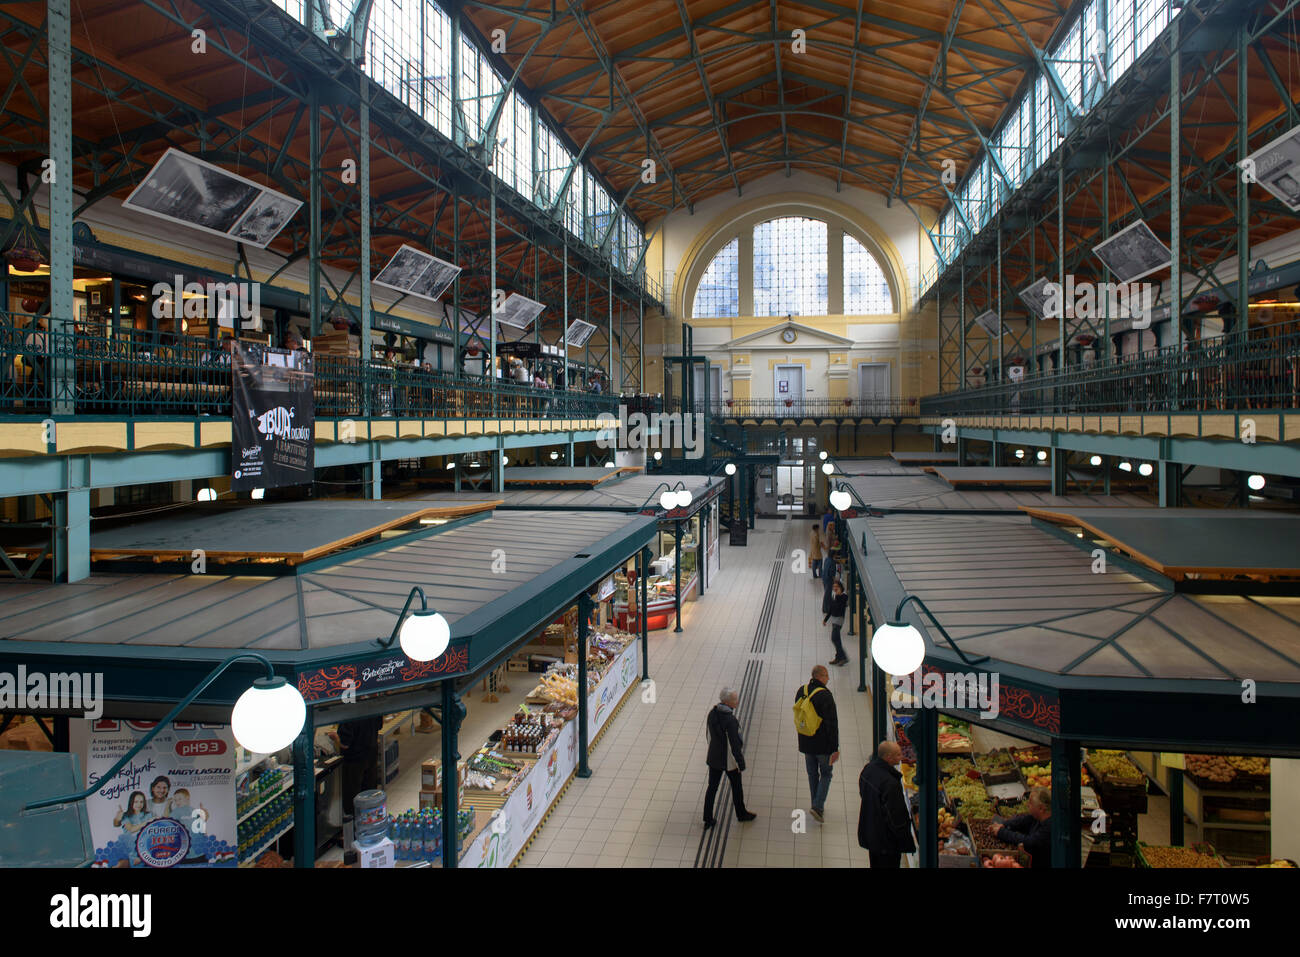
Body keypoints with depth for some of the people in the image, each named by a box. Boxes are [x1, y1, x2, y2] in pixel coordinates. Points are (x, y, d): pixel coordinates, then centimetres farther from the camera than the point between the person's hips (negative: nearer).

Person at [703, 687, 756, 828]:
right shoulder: (730, 720, -29)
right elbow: (735, 743, -24)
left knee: (712, 787, 13)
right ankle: (741, 813, 36)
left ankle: (708, 819, 18)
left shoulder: (712, 714, -6)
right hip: (729, 760, -6)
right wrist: (741, 762, -13)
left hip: (713, 757, 6)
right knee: (736, 786, 17)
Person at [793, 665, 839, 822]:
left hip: (806, 743, 6)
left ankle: (817, 806, 26)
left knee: (812, 774, 18)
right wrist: (835, 748, -15)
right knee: (826, 774, 9)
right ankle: (818, 806, -1)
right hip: (823, 744, -6)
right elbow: (832, 724, -19)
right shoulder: (825, 695, -21)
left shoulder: (801, 692, 0)